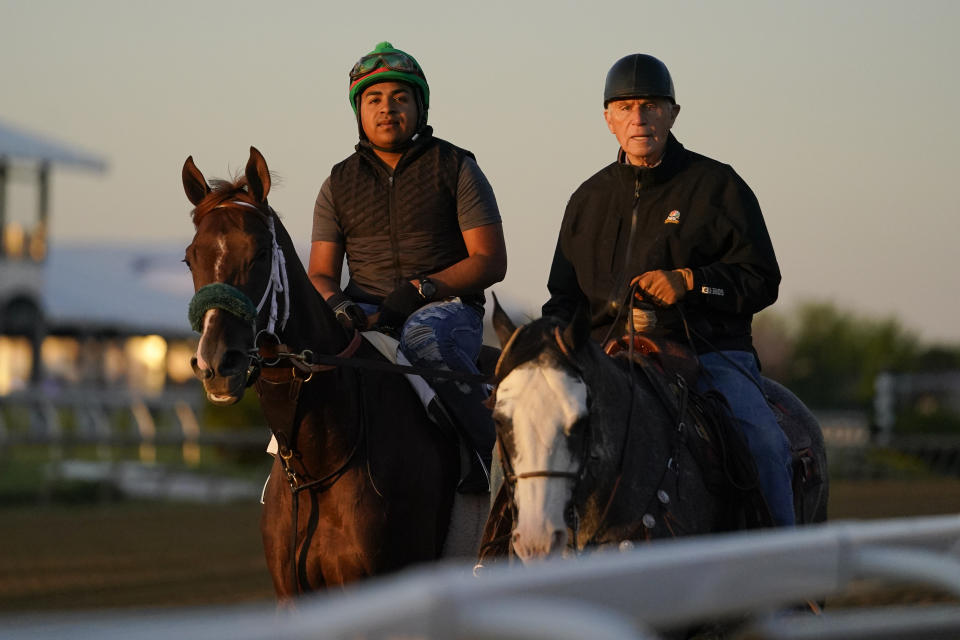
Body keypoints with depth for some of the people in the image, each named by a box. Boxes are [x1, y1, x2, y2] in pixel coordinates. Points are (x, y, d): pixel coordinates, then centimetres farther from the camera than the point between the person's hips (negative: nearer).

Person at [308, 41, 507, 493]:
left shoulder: (456, 168, 5)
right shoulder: (339, 183, 14)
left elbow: (491, 261, -1)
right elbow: (321, 273, 12)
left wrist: (423, 287, -16)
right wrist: (335, 304, -13)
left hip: (447, 307, -3)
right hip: (366, 312, 3)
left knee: (423, 337, -39)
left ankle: (488, 450, -31)